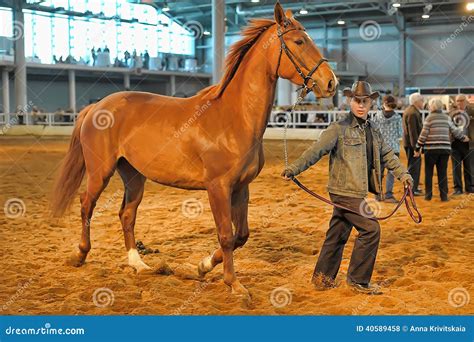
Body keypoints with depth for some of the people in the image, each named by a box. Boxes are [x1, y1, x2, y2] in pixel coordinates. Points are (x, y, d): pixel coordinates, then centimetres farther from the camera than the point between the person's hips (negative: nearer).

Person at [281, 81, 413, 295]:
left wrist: (403, 174, 20)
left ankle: (323, 278, 23)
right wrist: (294, 168, -29)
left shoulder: (372, 131, 15)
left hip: (356, 192, 8)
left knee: (338, 234, 13)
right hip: (345, 191, -8)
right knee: (370, 228, -10)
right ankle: (358, 279, 1)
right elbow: (317, 149, -19)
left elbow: (387, 155, 26)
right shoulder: (339, 128, -10)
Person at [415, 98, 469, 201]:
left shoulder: (429, 118, -4)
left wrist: (418, 148, 1)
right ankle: (444, 196, 9)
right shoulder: (447, 117, 7)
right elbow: (455, 131, 12)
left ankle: (428, 195, 9)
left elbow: (423, 134, -6)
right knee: (443, 172, 9)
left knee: (428, 172, 8)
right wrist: (463, 137, 31)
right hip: (445, 149, 3)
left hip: (431, 149, -3)